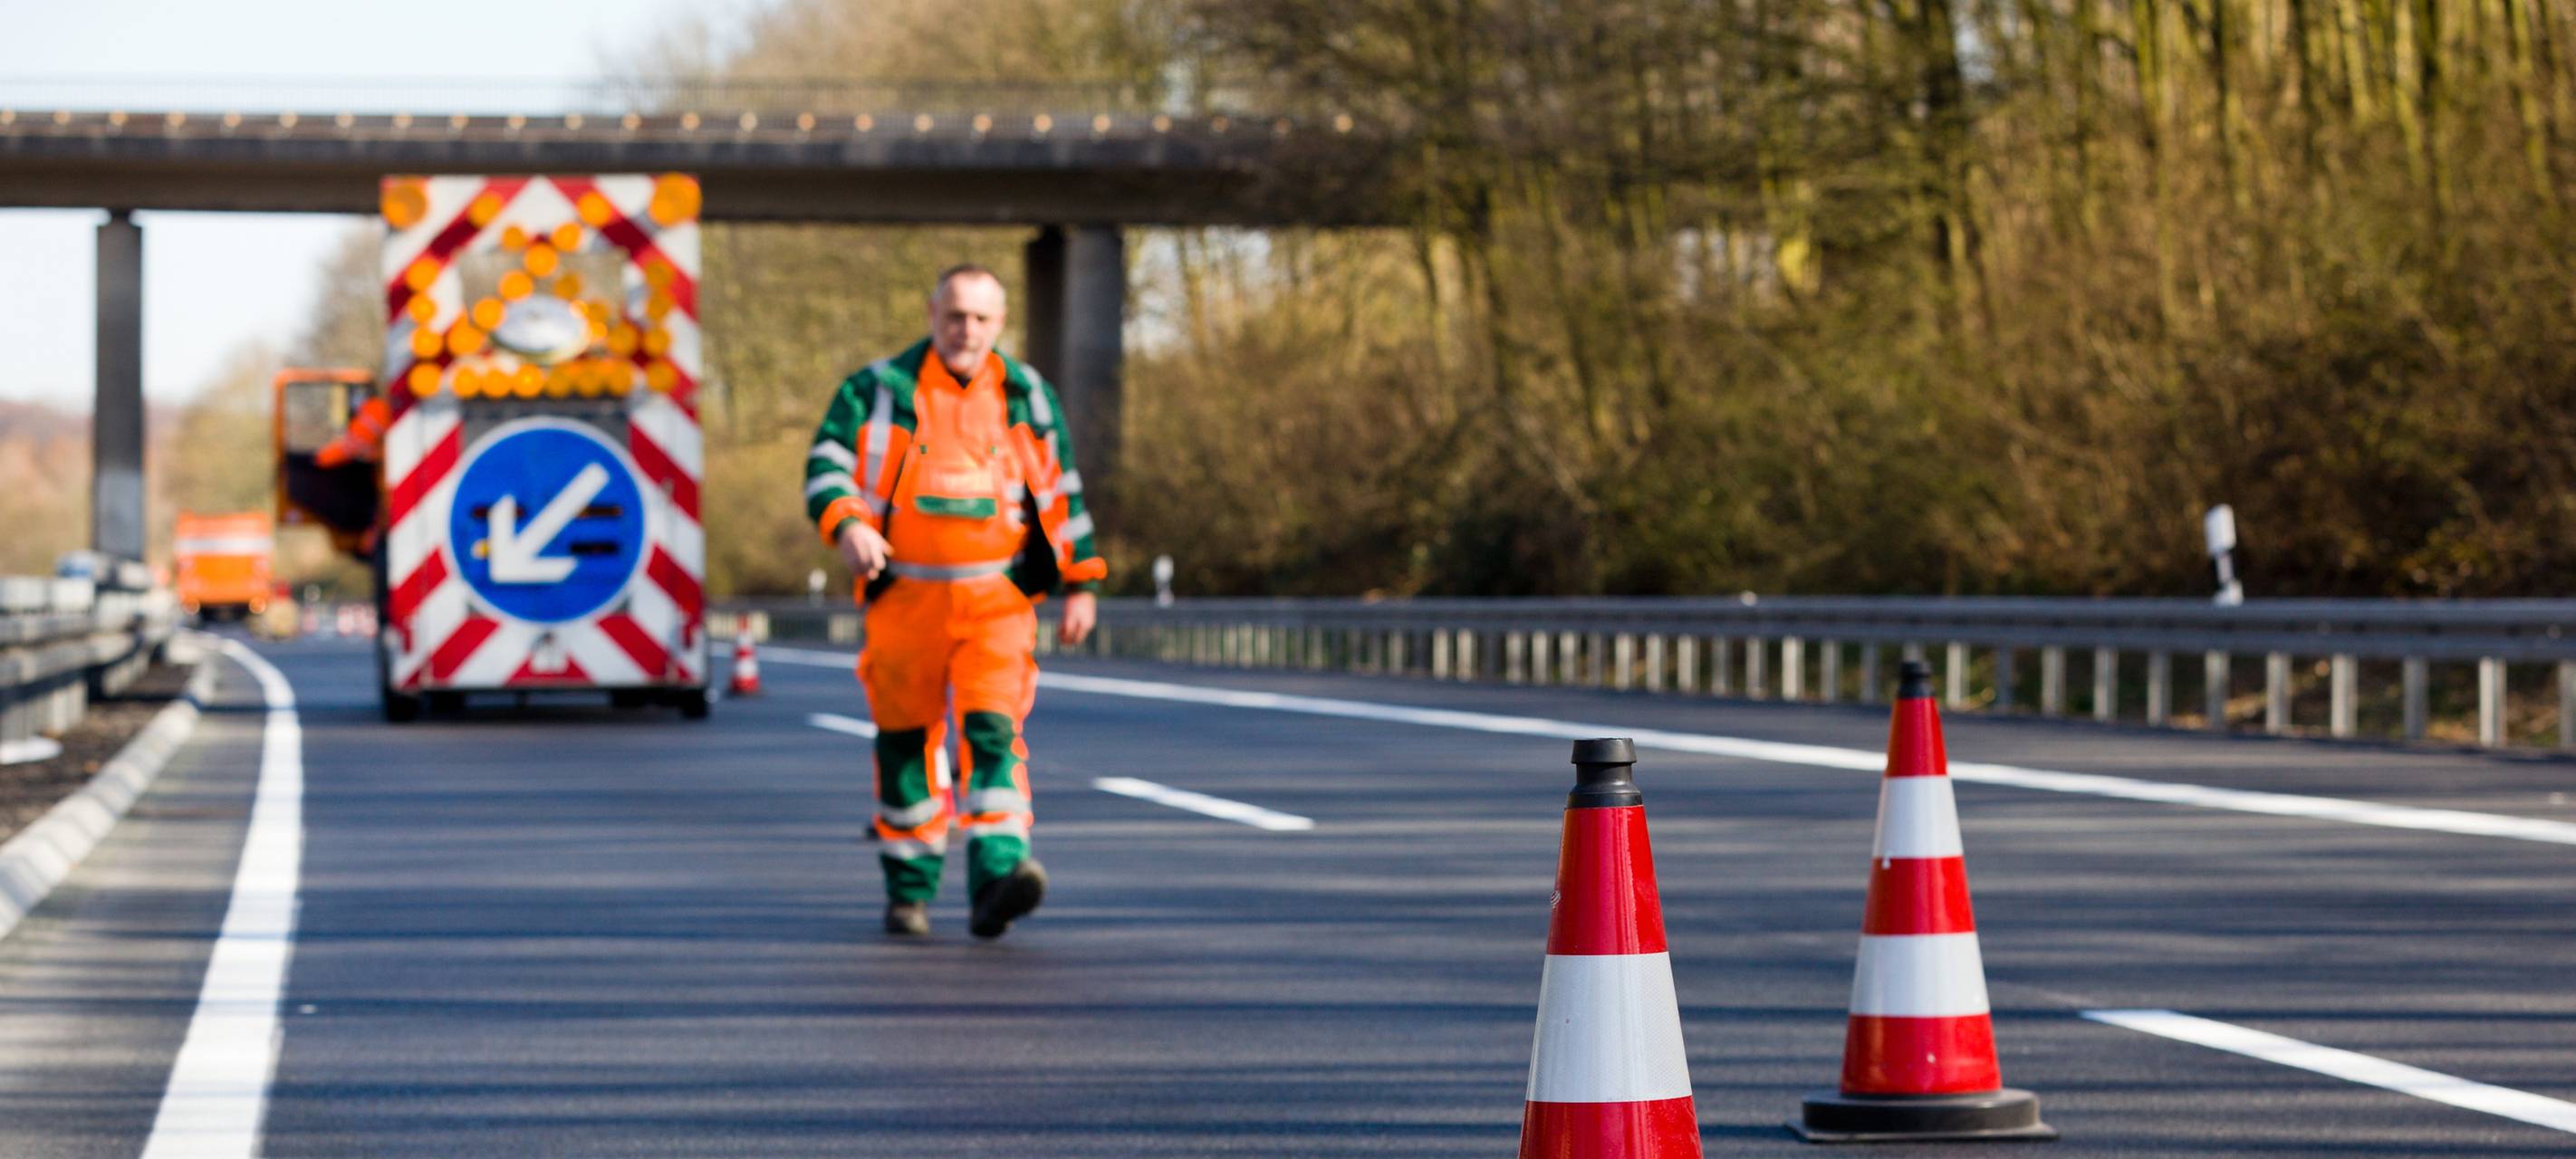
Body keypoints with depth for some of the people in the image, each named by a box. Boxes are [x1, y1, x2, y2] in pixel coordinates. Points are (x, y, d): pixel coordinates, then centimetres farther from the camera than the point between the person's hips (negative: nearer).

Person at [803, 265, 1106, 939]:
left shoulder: (1027, 397, 8)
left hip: (996, 602, 0)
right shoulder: (879, 391, 2)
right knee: (906, 738, 7)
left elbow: (1062, 494, 14)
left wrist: (1080, 585, 11)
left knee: (993, 729, -16)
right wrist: (846, 525, -25)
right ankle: (909, 890, 20)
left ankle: (997, 874, -26)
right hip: (906, 598, 0)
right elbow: (827, 462, -5)